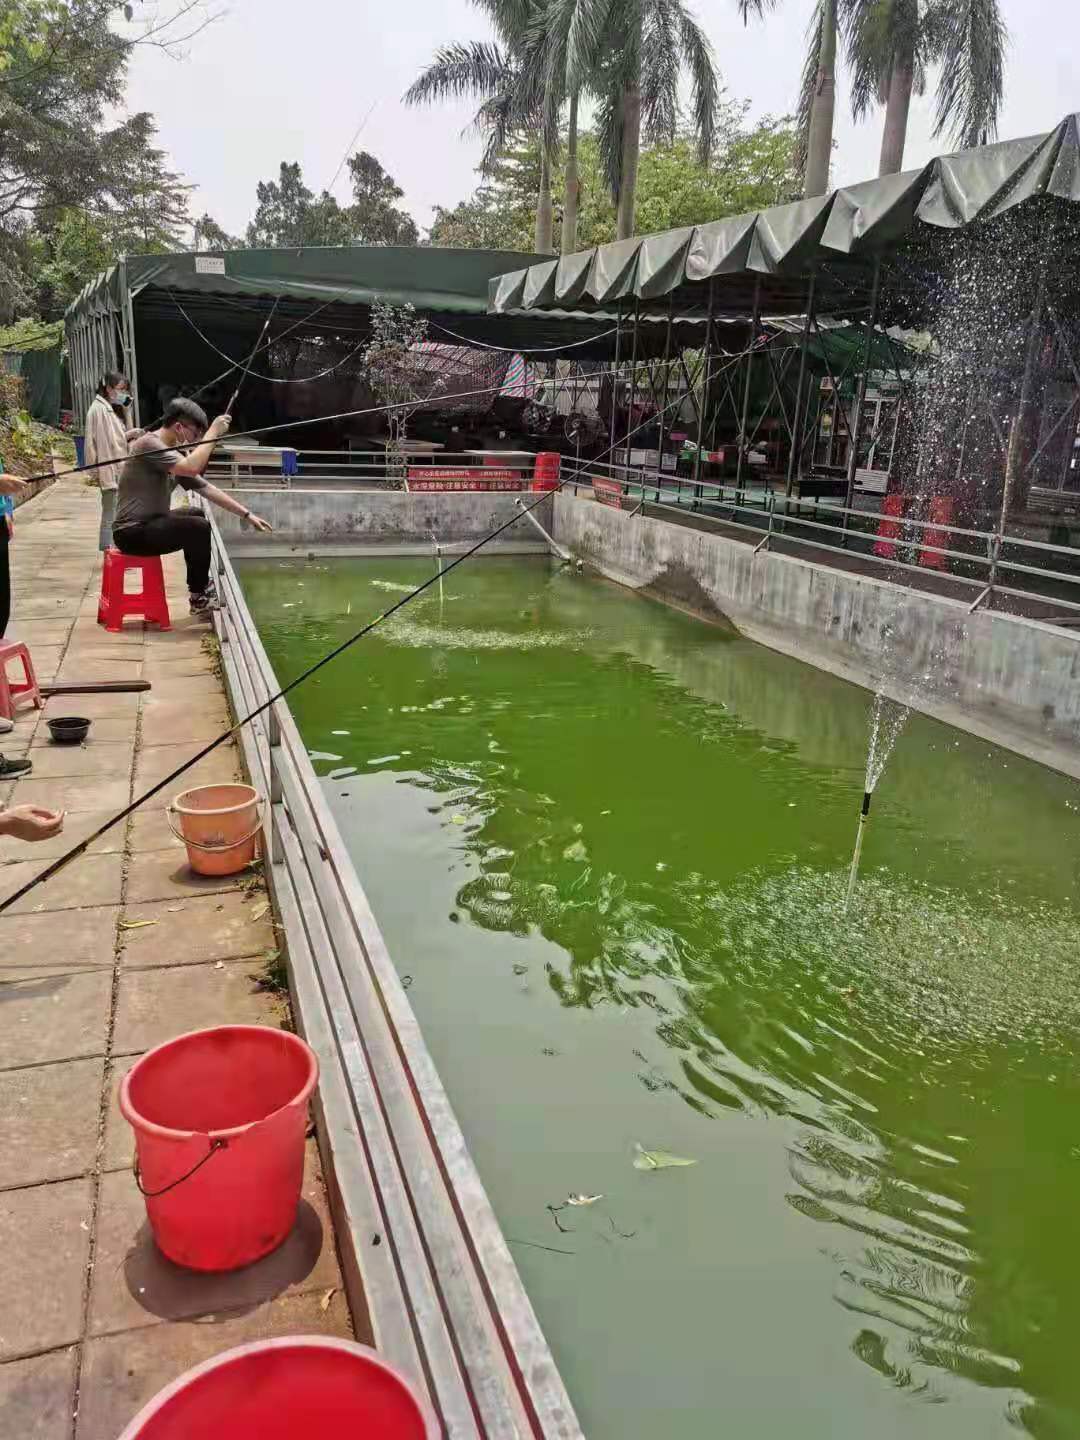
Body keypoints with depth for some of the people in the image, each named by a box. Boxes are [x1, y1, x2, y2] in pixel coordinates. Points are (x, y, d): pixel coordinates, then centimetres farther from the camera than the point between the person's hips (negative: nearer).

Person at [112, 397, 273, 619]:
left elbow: (206, 488, 12)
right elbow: (191, 468, -32)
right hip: (133, 533, -10)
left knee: (199, 517, 23)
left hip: (150, 523, 10)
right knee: (199, 528, -22)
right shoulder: (149, 444, -17)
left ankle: (201, 586, 28)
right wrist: (213, 432, -22)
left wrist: (247, 514, 9)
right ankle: (200, 600, -4)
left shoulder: (175, 453, 10)